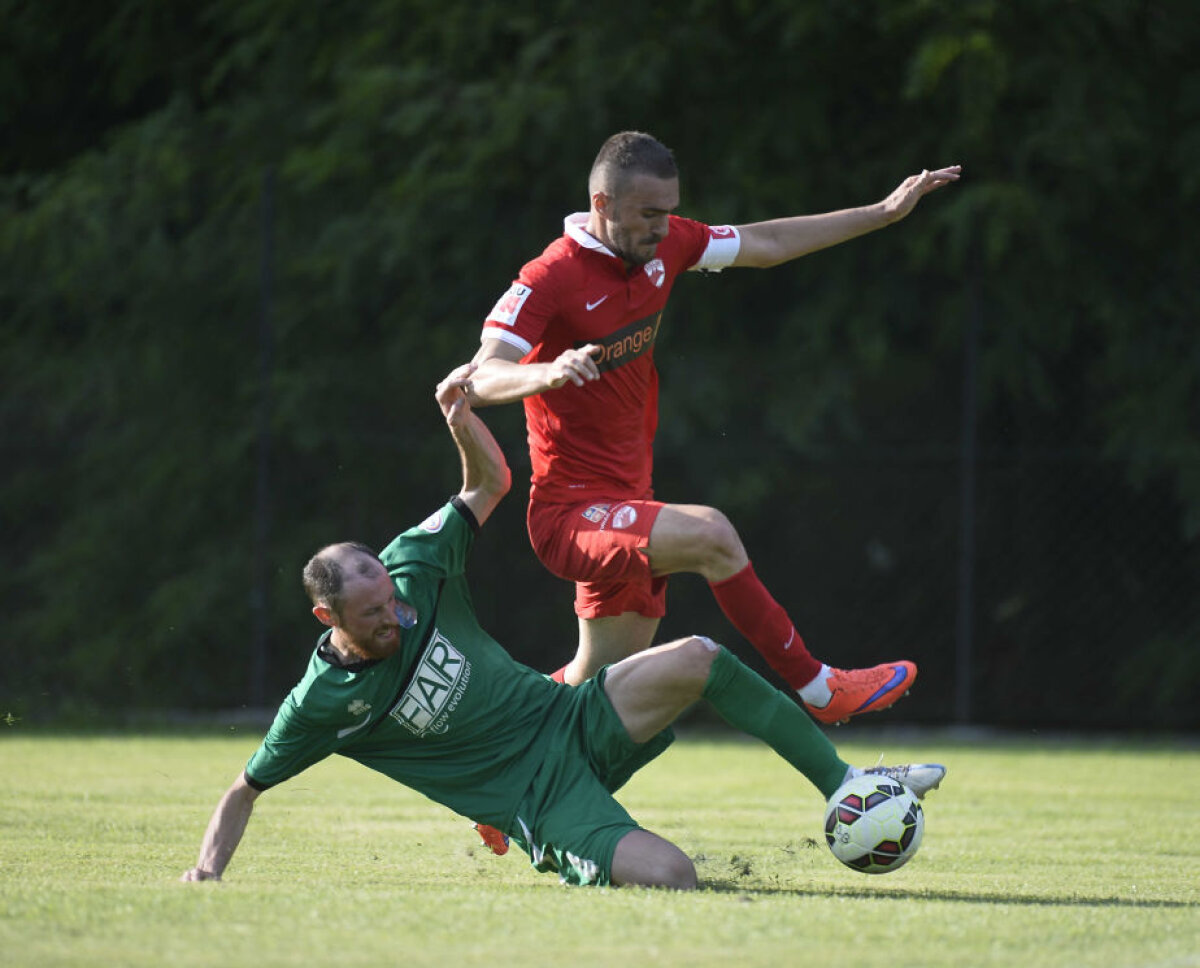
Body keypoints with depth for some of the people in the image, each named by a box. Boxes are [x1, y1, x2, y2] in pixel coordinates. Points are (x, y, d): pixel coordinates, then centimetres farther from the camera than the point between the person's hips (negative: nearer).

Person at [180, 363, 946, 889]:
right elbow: (246, 789, 1)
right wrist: (208, 869, -13)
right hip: (544, 800, -6)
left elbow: (490, 483, 11)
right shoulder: (323, 701, -12)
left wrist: (461, 419, -8)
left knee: (698, 660, -22)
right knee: (671, 879, -32)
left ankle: (842, 783, -9)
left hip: (573, 722, 6)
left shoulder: (412, 570, -2)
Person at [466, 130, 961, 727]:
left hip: (626, 506, 8)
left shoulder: (663, 244, 3)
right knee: (707, 533, -29)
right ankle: (817, 689, -20)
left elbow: (764, 245, 16)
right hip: (570, 513, -8)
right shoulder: (549, 280, -18)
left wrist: (886, 212, 18)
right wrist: (548, 372, -49)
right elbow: (481, 380, -28)